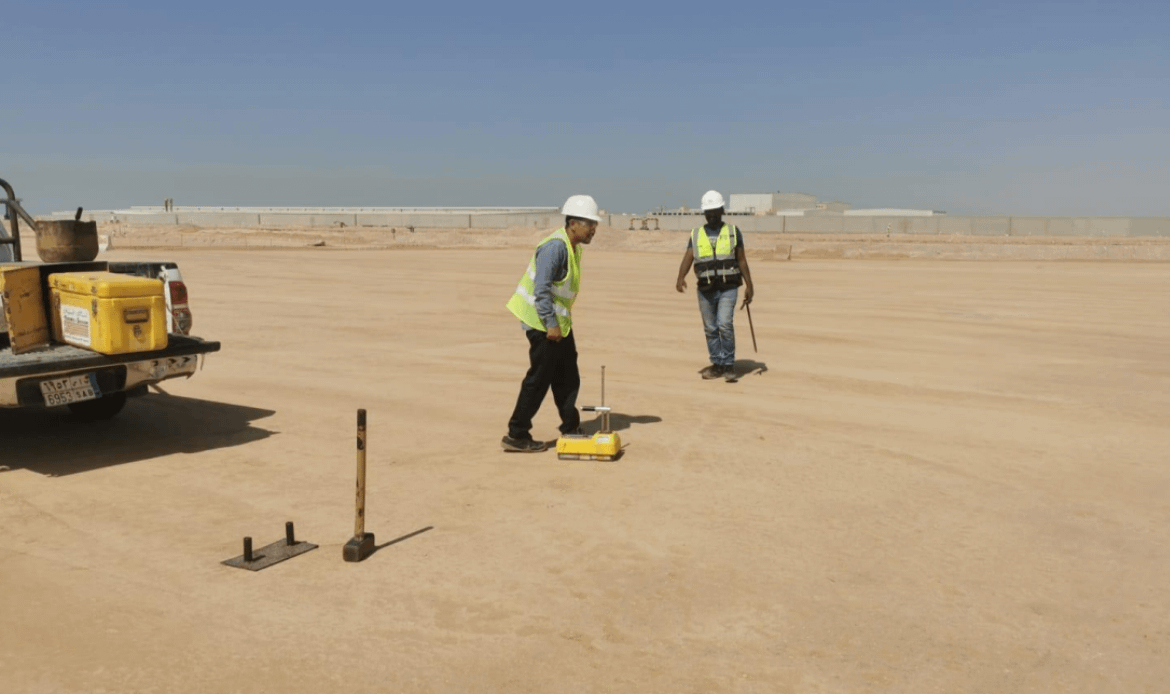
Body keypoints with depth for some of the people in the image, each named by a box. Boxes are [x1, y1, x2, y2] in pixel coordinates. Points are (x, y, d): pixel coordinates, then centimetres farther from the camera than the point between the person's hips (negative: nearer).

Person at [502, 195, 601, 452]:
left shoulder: (573, 247, 10)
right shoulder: (555, 247, -20)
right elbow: (541, 289, -25)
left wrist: (559, 322, 19)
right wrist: (551, 324, -25)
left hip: (559, 323, 10)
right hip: (544, 324, -10)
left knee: (568, 380, 16)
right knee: (538, 380, -3)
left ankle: (571, 430, 28)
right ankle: (516, 435, 5)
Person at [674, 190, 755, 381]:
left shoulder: (733, 231, 4)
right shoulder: (696, 234, 7)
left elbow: (741, 260, 5)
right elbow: (687, 258, -4)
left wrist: (749, 286, 1)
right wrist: (680, 278, -22)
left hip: (728, 288, -3)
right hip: (705, 290, 3)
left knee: (725, 325, -16)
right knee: (710, 329, 8)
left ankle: (729, 365, -4)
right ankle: (717, 365, 19)